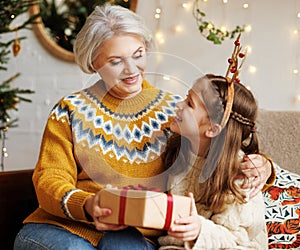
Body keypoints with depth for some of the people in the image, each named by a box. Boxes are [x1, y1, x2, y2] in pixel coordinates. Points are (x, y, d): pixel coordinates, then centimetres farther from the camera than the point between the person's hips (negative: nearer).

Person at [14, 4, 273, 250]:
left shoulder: (175, 110, 9)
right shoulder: (70, 110, 6)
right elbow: (49, 179, -1)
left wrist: (260, 166, -16)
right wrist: (86, 206, -23)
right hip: (65, 223, 1)